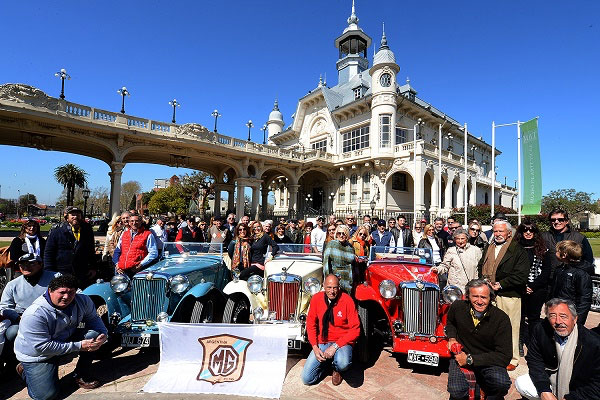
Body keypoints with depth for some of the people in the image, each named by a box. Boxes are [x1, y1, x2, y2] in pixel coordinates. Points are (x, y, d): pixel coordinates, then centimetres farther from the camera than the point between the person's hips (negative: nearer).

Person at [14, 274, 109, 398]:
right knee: (46, 395, -11)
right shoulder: (33, 315, -29)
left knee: (94, 334, -20)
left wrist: (103, 334, -21)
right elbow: (42, 347, -27)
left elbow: (93, 319, -1)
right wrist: (79, 346, -28)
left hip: (66, 339, 4)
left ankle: (83, 376, -2)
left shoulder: (83, 301, -13)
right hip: (37, 355, -4)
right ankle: (25, 369, 19)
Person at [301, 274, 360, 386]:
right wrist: (315, 347, -8)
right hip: (322, 343, 3)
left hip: (342, 342, -2)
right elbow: (311, 324, 4)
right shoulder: (316, 299, -6)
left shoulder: (347, 300, -15)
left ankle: (337, 370, 4)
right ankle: (326, 361, 23)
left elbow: (355, 329, -13)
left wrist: (335, 346, -19)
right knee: (307, 379, -5)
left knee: (343, 364, -35)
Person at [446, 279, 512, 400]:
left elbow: (504, 356, -15)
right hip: (461, 356, 1)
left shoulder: (501, 319, -15)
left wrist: (470, 359, -20)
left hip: (488, 362, 0)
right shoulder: (457, 307, -7)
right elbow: (450, 322, 19)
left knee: (502, 384, -33)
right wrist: (451, 338, 0)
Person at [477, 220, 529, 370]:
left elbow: (521, 276, -11)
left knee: (510, 328, 3)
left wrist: (500, 284, -12)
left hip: (509, 295, -5)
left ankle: (512, 359, 19)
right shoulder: (489, 248, 13)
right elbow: (481, 266, 18)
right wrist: (485, 281, 2)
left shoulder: (518, 251, -5)